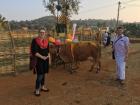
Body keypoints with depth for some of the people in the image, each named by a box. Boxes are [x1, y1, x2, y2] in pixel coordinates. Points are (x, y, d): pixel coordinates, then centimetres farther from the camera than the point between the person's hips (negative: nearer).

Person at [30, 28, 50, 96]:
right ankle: (37, 90, 6)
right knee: (40, 75, -7)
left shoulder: (46, 41, 8)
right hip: (38, 60, -6)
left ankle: (42, 87, 30)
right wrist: (42, 57, -20)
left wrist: (48, 56, 0)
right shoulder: (35, 40, -11)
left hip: (46, 60, 6)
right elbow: (34, 52, -16)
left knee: (43, 74, 15)